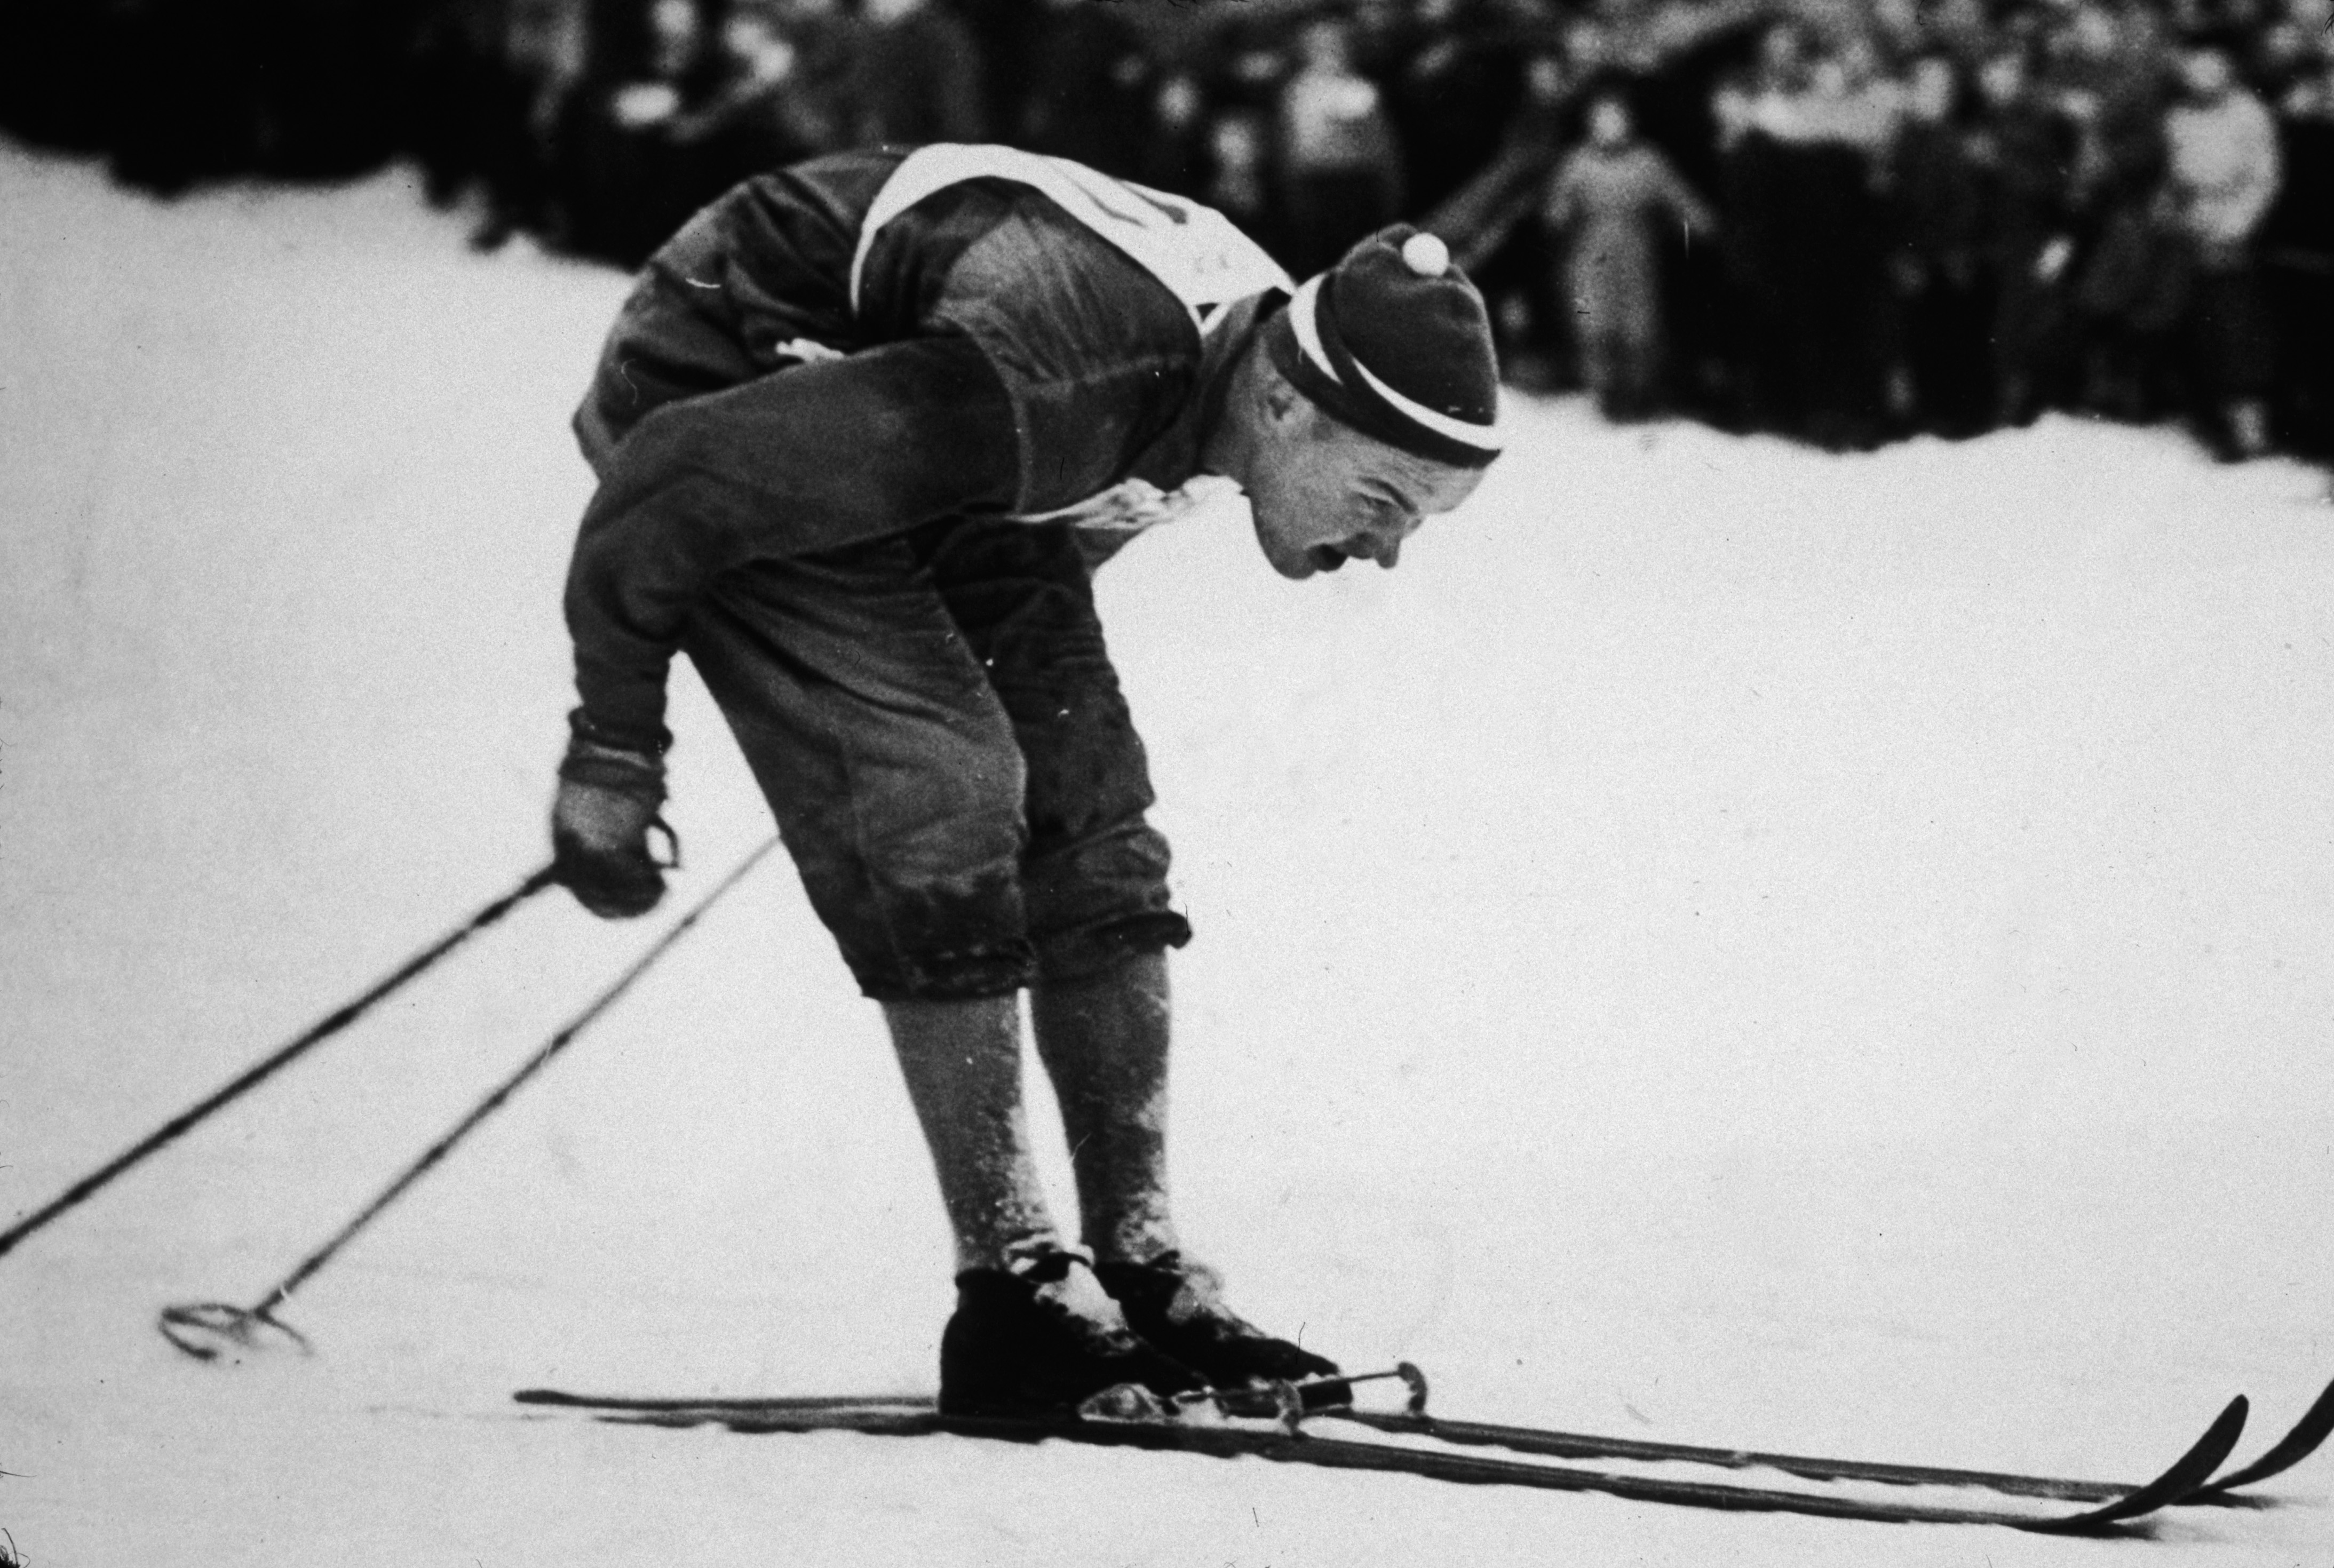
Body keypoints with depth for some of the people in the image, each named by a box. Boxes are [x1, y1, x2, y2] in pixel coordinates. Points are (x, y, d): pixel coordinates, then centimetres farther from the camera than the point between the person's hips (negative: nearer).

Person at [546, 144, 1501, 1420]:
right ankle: (1008, 1293, -14)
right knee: (943, 794, -20)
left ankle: (1144, 1279, 2)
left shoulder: (1253, 346, -12)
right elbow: (682, 482, -31)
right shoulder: (1043, 388, -38)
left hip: (900, 409, 8)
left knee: (1085, 817, -2)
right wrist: (614, 749, -21)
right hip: (724, 398, -8)